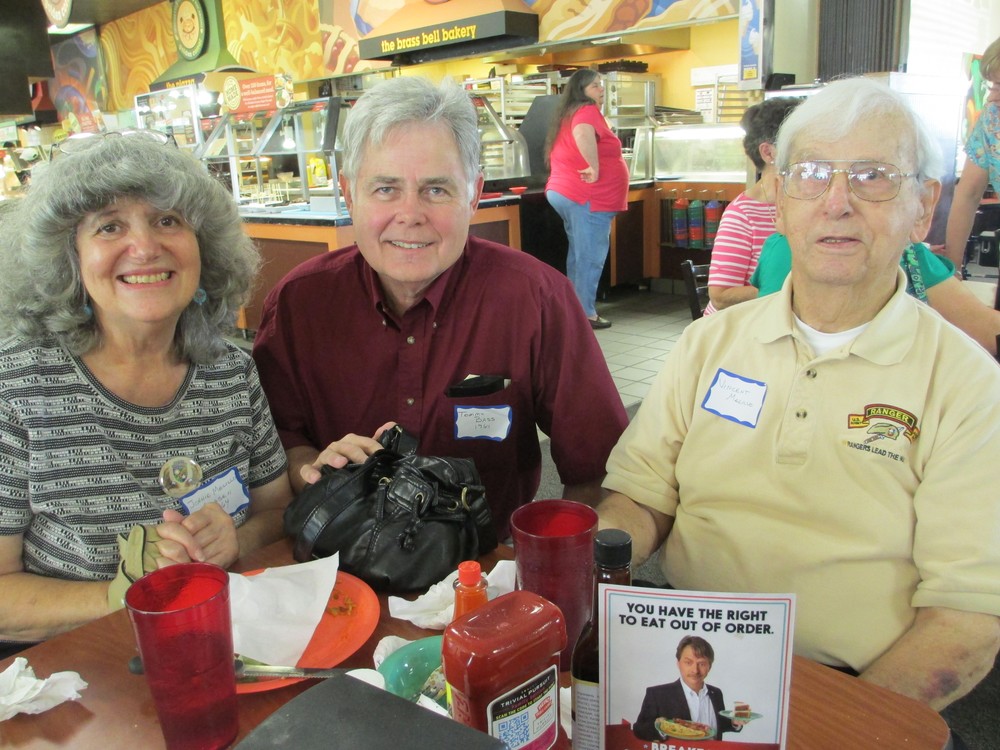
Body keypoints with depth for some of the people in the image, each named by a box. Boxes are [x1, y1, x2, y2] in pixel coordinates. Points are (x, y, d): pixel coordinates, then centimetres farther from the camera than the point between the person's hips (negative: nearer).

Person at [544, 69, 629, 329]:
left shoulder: (568, 114, 19)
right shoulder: (588, 111, -10)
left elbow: (559, 156, 28)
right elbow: (583, 134, -33)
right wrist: (595, 167, -26)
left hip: (562, 192, 10)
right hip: (588, 197, -10)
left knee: (579, 255, 16)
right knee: (590, 258, -5)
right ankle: (586, 314, -1)